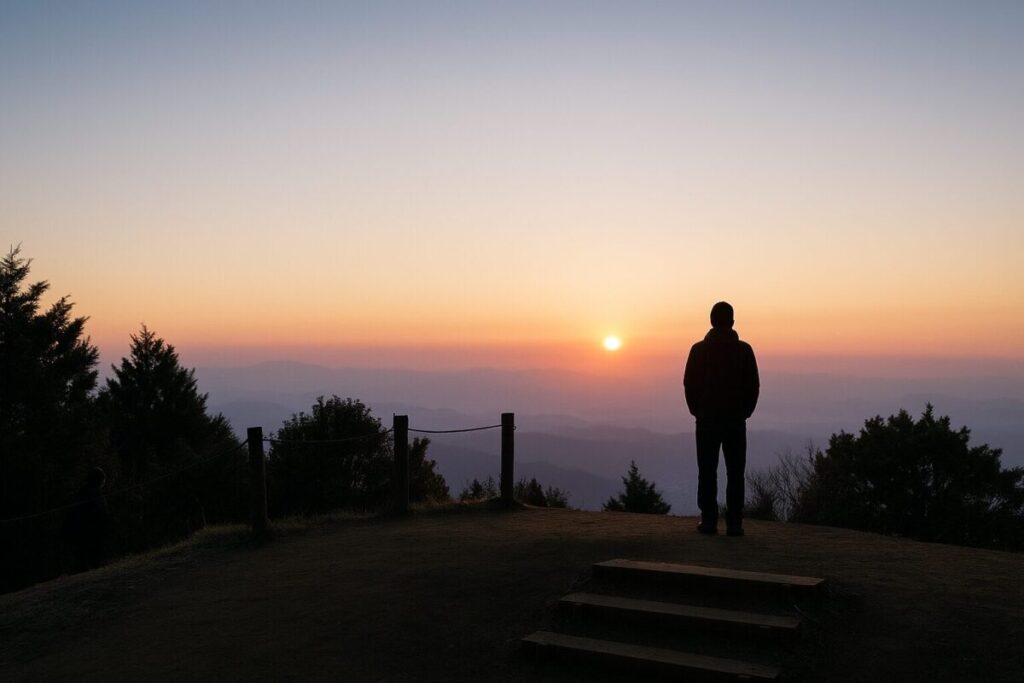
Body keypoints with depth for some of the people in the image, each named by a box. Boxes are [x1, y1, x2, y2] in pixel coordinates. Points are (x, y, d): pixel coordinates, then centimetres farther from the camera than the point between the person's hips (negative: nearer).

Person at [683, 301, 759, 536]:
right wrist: (745, 411, 11)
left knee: (707, 473, 4)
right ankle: (734, 523, -1)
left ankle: (709, 521, 2)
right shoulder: (744, 350, 0)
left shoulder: (699, 349, -1)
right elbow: (753, 385, 0)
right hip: (736, 420, 0)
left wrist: (697, 411, 10)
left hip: (706, 419, 0)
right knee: (735, 474, 3)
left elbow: (689, 384, -2)